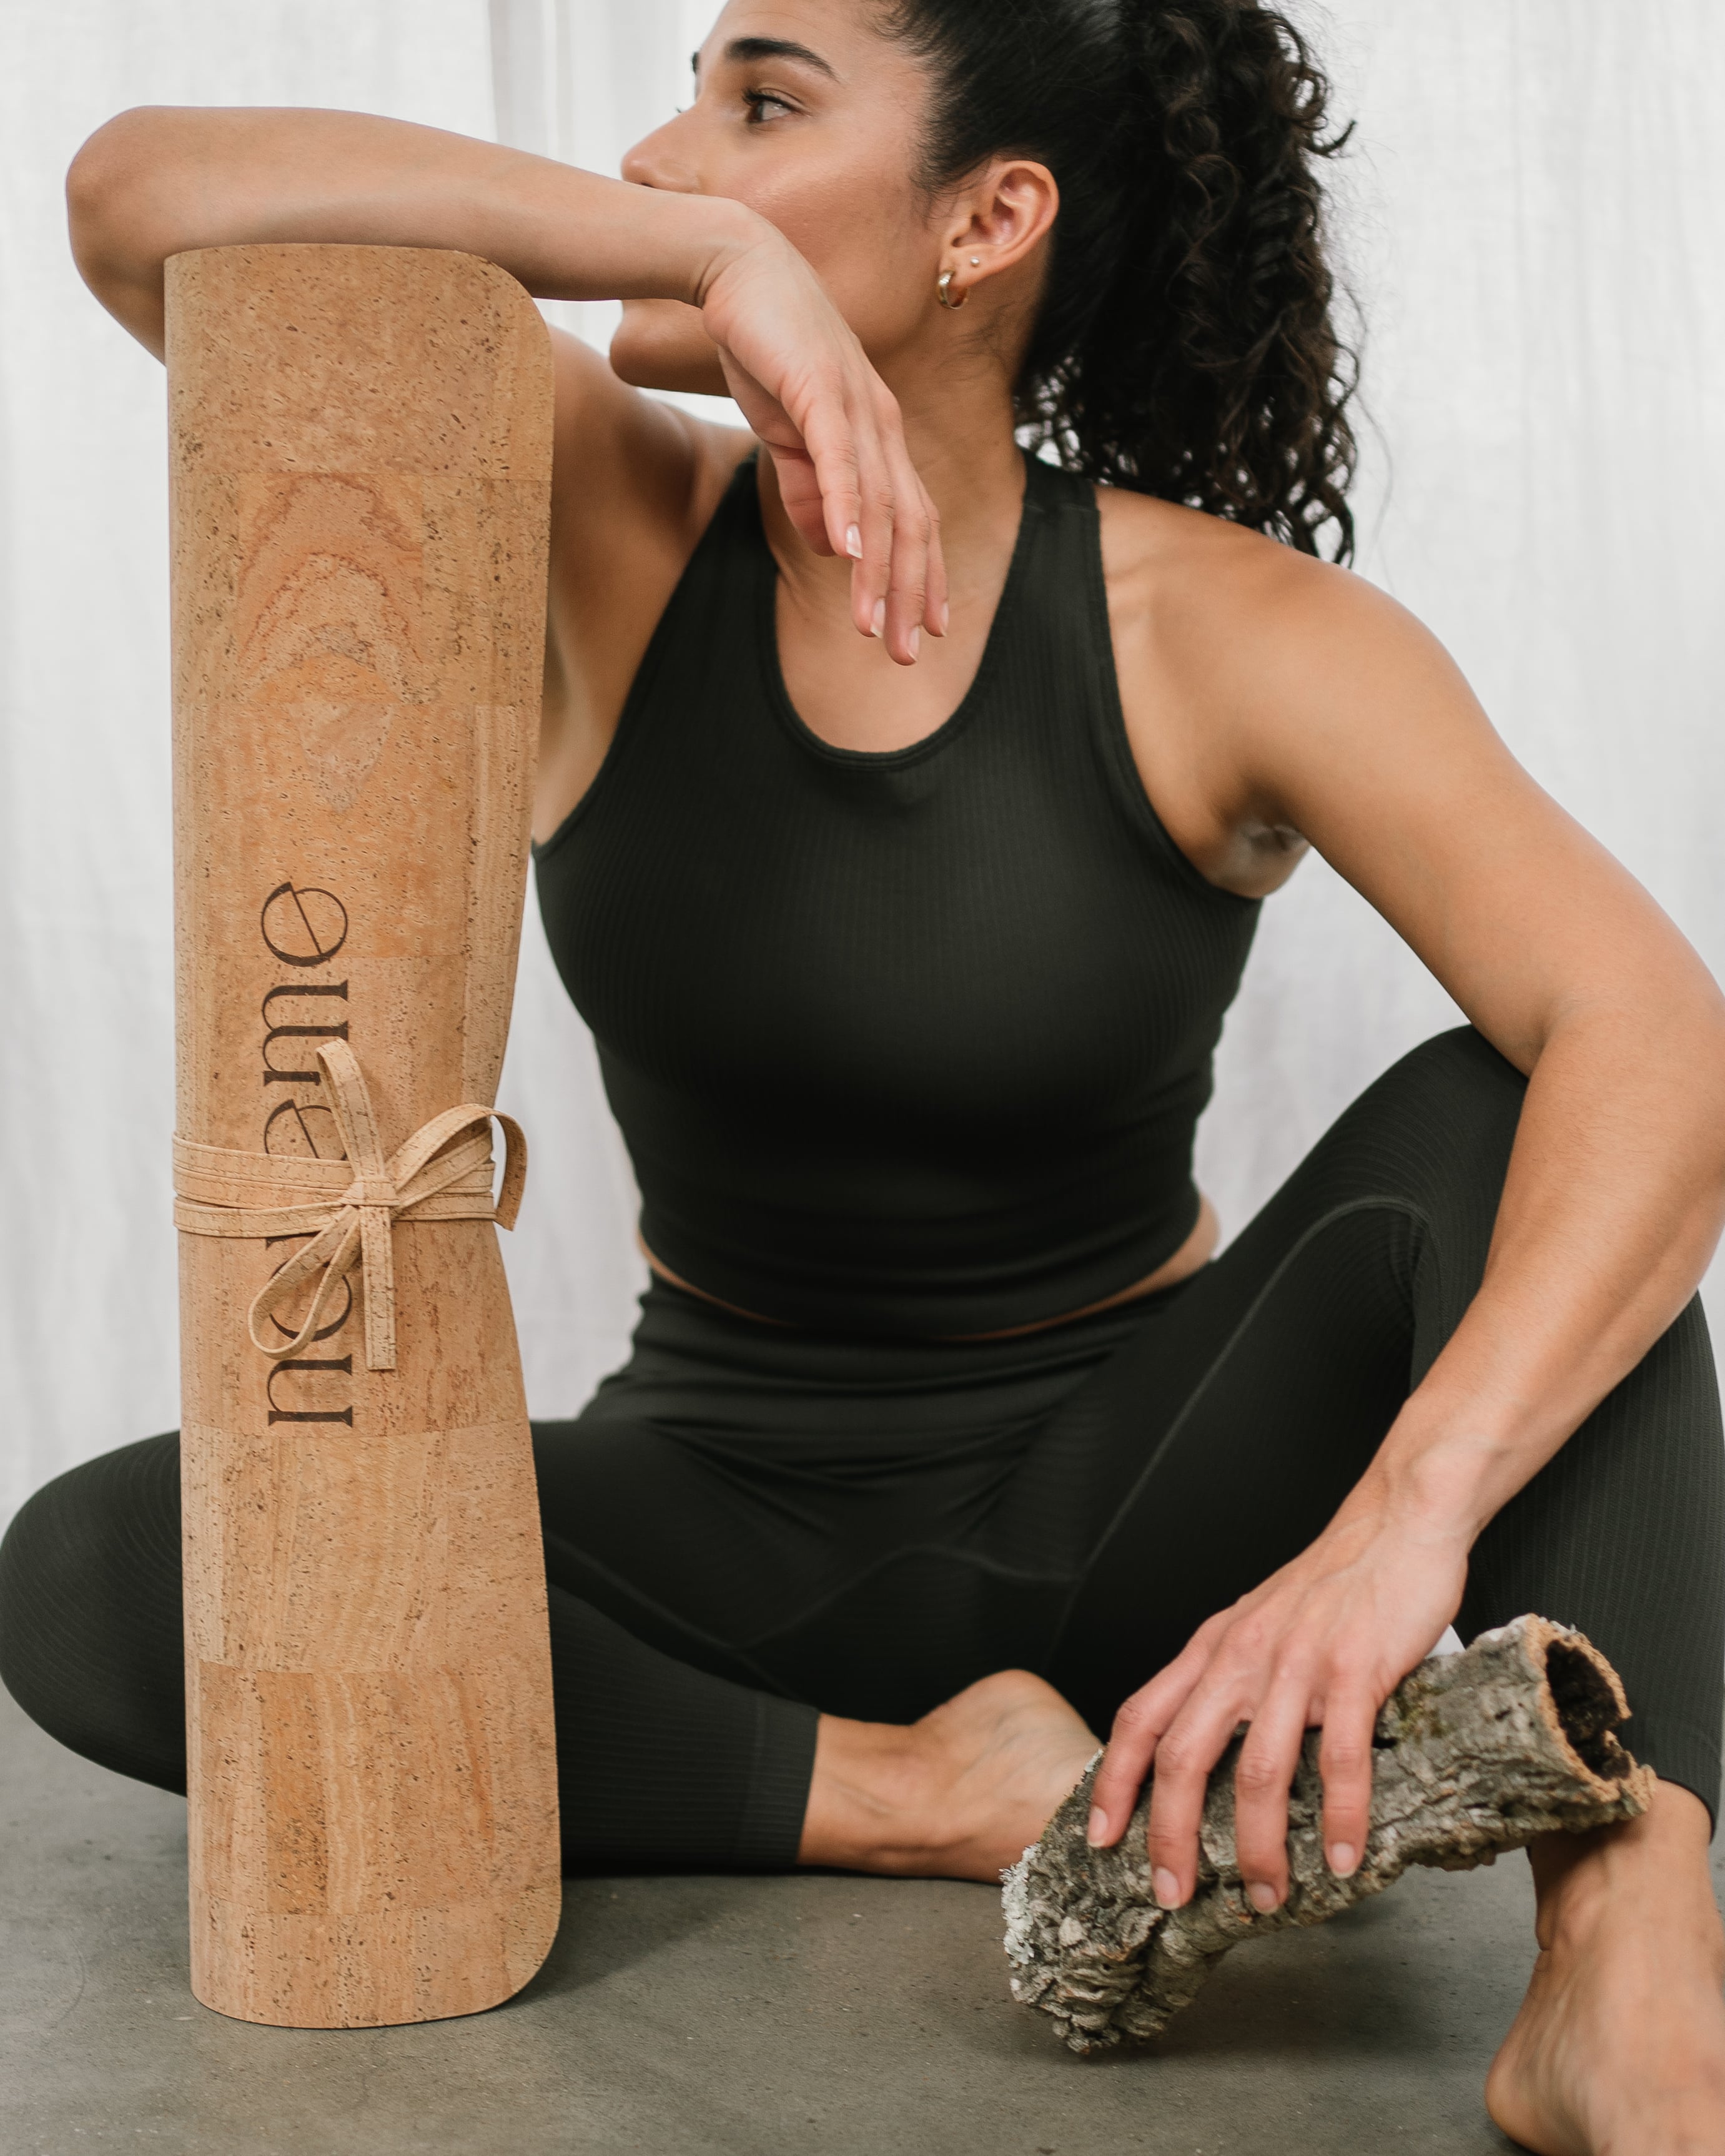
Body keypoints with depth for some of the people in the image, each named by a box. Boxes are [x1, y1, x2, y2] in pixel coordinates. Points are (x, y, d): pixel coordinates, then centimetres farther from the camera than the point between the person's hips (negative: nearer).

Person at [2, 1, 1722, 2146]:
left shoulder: (1218, 630, -15)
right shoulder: (610, 531, -7)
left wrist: (1409, 1516, -43)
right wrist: (713, 252, -30)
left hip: (1132, 1487, -1)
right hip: (737, 1514, 2)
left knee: (1493, 1110, -27)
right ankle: (925, 1795, -19)